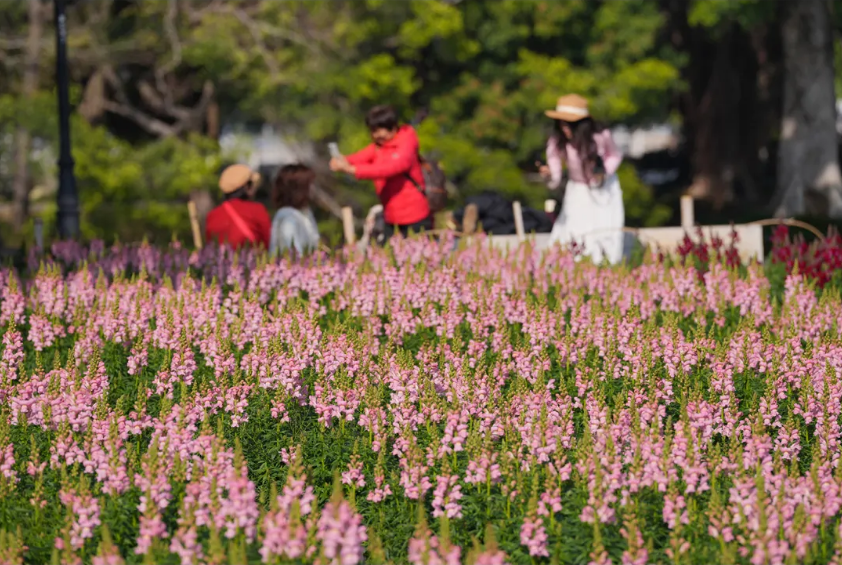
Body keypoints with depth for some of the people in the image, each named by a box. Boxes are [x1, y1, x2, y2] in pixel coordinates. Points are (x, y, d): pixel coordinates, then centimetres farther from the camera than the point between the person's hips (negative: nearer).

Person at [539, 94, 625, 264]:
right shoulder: (557, 142, -22)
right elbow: (555, 181, -21)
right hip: (578, 192, 1)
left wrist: (605, 172, -22)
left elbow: (615, 156, -2)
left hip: (604, 189, -1)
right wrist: (549, 176, -44)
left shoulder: (600, 137, -25)